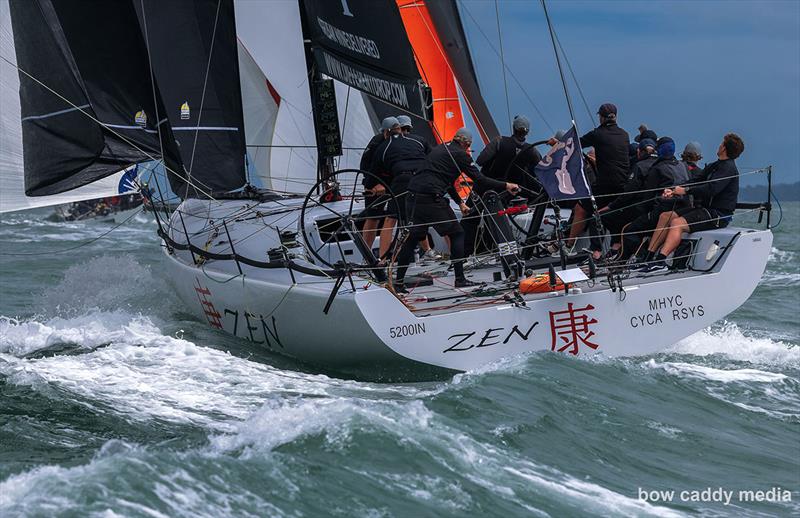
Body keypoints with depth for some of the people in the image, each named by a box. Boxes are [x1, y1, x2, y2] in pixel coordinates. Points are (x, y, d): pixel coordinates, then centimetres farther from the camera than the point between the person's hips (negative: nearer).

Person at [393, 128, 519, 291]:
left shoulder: (440, 148, 26)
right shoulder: (460, 154, 2)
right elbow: (479, 180, -1)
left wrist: (460, 202, 35)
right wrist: (505, 186, 6)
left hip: (413, 196, 7)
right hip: (432, 198, -7)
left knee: (413, 237, 13)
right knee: (457, 233, 7)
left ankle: (398, 282, 10)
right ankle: (460, 279, 4)